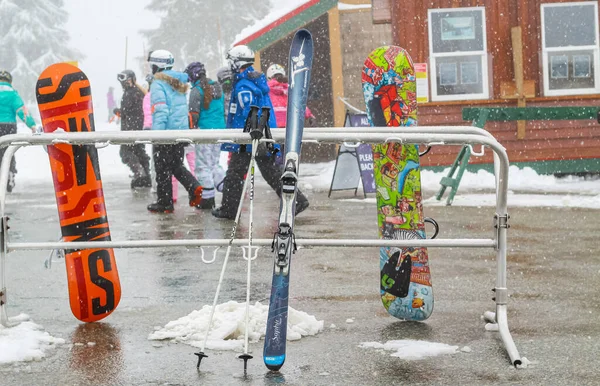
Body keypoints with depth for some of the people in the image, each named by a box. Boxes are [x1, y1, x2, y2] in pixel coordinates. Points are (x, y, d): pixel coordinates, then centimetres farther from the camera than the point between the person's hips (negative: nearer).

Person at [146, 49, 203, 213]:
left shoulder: (158, 84, -12)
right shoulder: (179, 83, 13)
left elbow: (160, 111, -20)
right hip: (181, 132, 8)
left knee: (162, 169, 2)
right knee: (177, 165, 19)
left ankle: (165, 203, 7)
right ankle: (194, 188, 1)